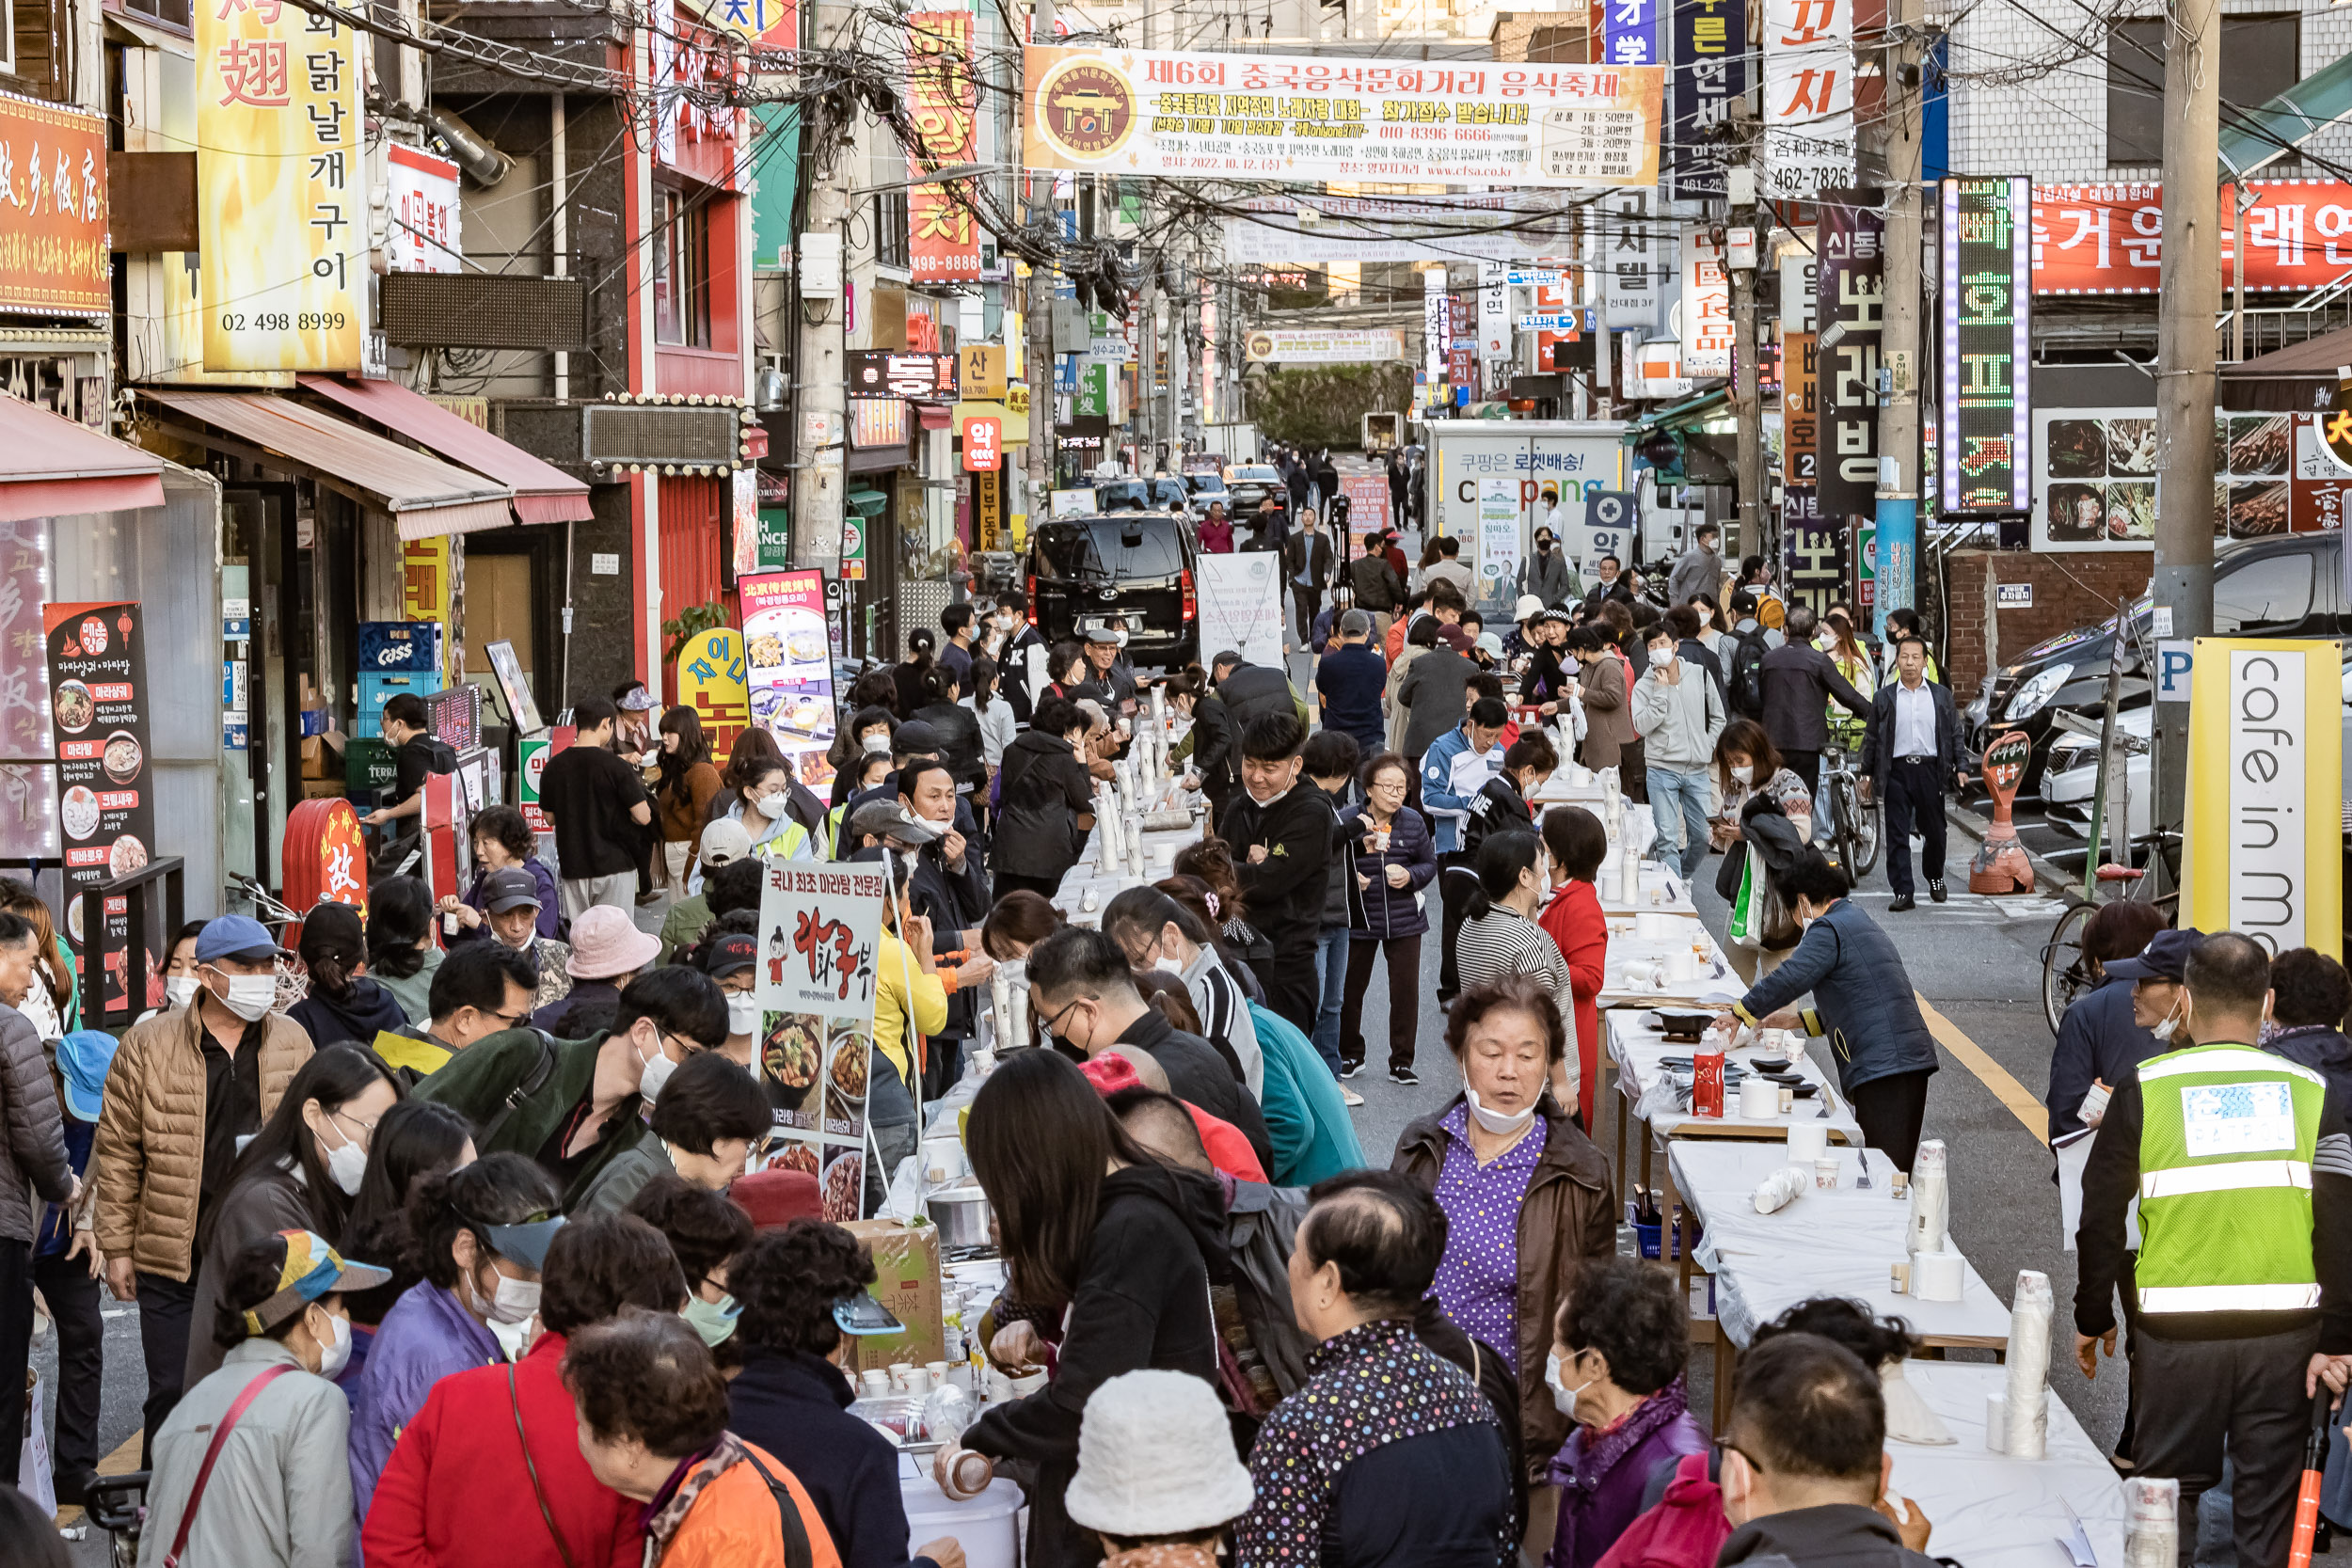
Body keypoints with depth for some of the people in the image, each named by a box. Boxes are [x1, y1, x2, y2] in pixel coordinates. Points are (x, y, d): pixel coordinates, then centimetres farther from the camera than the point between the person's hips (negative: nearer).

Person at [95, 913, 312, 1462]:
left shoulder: (293, 1042, 7)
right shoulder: (148, 1045, -3)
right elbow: (118, 1153, 0)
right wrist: (118, 1248, -1)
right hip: (174, 1257, -2)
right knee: (172, 1392, 2)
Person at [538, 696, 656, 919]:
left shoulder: (554, 767, 1)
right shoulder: (614, 766, -12)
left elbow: (550, 817, 12)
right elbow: (643, 817, -12)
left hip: (572, 866, 4)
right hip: (613, 864, -4)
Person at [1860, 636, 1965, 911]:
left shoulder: (1942, 696, 8)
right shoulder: (1884, 698, 6)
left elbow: (1955, 734, 11)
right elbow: (1873, 738, 9)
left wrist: (1960, 769, 4)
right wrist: (1867, 774, 6)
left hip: (1930, 770, 1)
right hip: (1897, 771, -1)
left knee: (1934, 831, 9)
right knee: (1897, 835, -4)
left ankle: (1935, 878, 34)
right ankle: (1903, 892, -4)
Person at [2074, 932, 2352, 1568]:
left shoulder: (2145, 1089, -4)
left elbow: (2100, 1217, -1)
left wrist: (2092, 1318, 11)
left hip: (2176, 1331, -1)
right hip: (2286, 1331, 1)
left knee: (2168, 1498, 12)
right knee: (2268, 1506, 9)